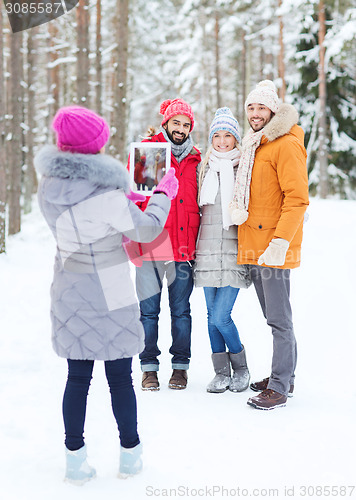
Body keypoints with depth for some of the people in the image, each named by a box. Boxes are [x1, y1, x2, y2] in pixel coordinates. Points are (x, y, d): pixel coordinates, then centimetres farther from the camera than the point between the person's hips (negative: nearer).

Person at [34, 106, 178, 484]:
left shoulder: (49, 185, -3)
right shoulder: (107, 194, -22)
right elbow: (145, 229, -7)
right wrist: (163, 194, 8)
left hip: (69, 293, 5)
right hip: (109, 297, -5)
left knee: (77, 377, 13)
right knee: (119, 377, 9)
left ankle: (75, 460, 18)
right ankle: (130, 454, 23)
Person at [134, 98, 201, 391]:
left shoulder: (195, 160, 11)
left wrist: (198, 243, 11)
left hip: (184, 248, 2)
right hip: (150, 246, -2)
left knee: (181, 310, 8)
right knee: (148, 310, 3)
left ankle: (180, 366, 18)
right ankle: (149, 367, 14)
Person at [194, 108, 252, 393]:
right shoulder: (205, 167, 12)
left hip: (235, 249, -4)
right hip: (208, 249, 4)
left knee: (221, 316, -10)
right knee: (213, 315, 7)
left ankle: (241, 368, 13)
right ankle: (221, 372, 19)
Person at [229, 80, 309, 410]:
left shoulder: (287, 145, -10)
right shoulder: (253, 146, 18)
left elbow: (297, 198, -17)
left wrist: (281, 242, -22)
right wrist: (237, 206, 11)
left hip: (275, 248, -9)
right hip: (254, 247, 9)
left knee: (279, 319, -6)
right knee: (273, 317, 16)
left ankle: (279, 388, 0)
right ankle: (283, 376, 26)